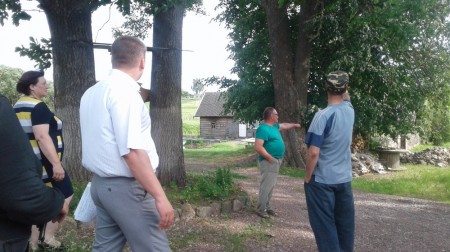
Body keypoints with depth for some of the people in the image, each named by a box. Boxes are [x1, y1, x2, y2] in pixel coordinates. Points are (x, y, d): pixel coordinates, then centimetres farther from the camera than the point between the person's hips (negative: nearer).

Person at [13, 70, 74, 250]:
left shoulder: (18, 106, 13)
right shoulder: (38, 107, -17)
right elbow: (42, 137, -26)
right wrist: (56, 163, -28)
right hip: (43, 164, -9)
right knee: (64, 197, 4)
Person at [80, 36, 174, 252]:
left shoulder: (90, 93, 11)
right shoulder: (125, 91, -17)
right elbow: (132, 152, -24)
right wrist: (160, 197, -22)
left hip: (101, 184, 9)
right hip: (126, 187, -9)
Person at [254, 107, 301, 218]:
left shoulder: (274, 126, 13)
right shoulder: (263, 129, -18)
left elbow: (284, 125, 36)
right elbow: (258, 147, -25)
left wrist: (294, 125, 44)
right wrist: (270, 158, -23)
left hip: (275, 161, 10)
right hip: (269, 162, -10)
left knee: (270, 186, 15)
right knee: (266, 186, -7)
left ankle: (267, 206, 24)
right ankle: (261, 210, 1)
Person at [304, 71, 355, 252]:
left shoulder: (323, 116, -19)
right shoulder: (350, 110, -1)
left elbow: (313, 153, -20)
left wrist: (308, 176, -9)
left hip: (322, 180, -6)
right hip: (344, 179, 6)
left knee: (325, 226, 3)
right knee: (345, 224, 16)